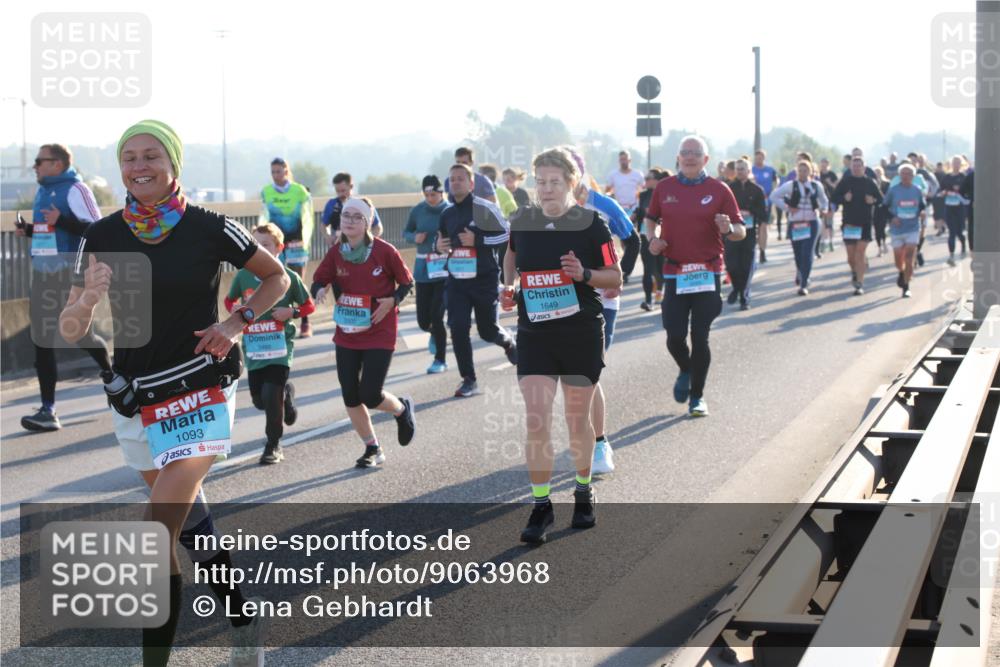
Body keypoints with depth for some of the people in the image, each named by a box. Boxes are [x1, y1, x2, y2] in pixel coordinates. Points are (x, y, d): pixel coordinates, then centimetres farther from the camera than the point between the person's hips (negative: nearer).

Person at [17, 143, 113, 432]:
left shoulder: (75, 190, -11)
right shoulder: (42, 191, 15)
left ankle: (113, 372, 34)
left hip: (70, 274, -8)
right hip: (42, 274, 8)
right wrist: (28, 231, 6)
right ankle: (48, 411, 2)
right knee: (42, 341, 2)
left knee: (82, 336, 3)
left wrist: (61, 221, -27)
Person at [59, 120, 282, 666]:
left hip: (200, 394, -5)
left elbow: (277, 277, 7)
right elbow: (69, 330, -2)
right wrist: (87, 300, -24)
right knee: (188, 515, 18)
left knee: (159, 536, -16)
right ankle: (242, 616, 36)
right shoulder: (102, 236, -1)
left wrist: (237, 322, -9)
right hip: (133, 398, 5)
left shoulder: (208, 228, -8)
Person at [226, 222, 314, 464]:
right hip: (254, 346, 4)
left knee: (271, 394, -13)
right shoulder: (243, 275, 1)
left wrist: (291, 311, -14)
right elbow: (229, 300, 17)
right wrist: (236, 311, -5)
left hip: (280, 344, -3)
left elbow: (309, 306, 4)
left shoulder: (288, 277, -5)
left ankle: (274, 446, 4)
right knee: (259, 399, 6)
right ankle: (286, 394, 41)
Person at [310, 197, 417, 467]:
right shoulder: (335, 252, -3)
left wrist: (392, 301, -19)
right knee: (350, 397, 4)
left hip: (380, 334, -4)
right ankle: (373, 449, 22)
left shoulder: (384, 251, -13)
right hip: (347, 333, 4)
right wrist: (320, 291, -19)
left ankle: (403, 409, 25)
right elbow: (319, 280, 4)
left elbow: (407, 282, -2)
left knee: (370, 396, -10)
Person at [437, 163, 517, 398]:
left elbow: (507, 234, -10)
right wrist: (440, 246, 1)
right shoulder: (447, 214, 9)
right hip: (456, 279, 4)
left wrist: (477, 240, -18)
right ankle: (469, 380, 2)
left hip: (484, 279, -4)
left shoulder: (484, 208, -10)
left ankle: (509, 343, 43)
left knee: (488, 330, 6)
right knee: (458, 328, -9)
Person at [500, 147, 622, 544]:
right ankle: (541, 506, 1)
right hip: (534, 335, 2)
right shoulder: (522, 221, 1)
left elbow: (615, 278, -3)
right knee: (536, 422, -8)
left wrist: (584, 274, -21)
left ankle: (583, 493, 32)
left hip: (582, 334, -2)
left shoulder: (590, 224, -8)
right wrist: (508, 287, 5)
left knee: (577, 420, 10)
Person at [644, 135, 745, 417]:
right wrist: (653, 238, 1)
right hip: (674, 274, 2)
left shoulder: (719, 190, 0)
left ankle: (697, 396, 14)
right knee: (674, 337, -3)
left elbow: (741, 232, 1)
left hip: (707, 274, -2)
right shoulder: (664, 188, 6)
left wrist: (729, 229, -21)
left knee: (700, 338, -2)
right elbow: (651, 218, 22)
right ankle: (685, 371, 31)